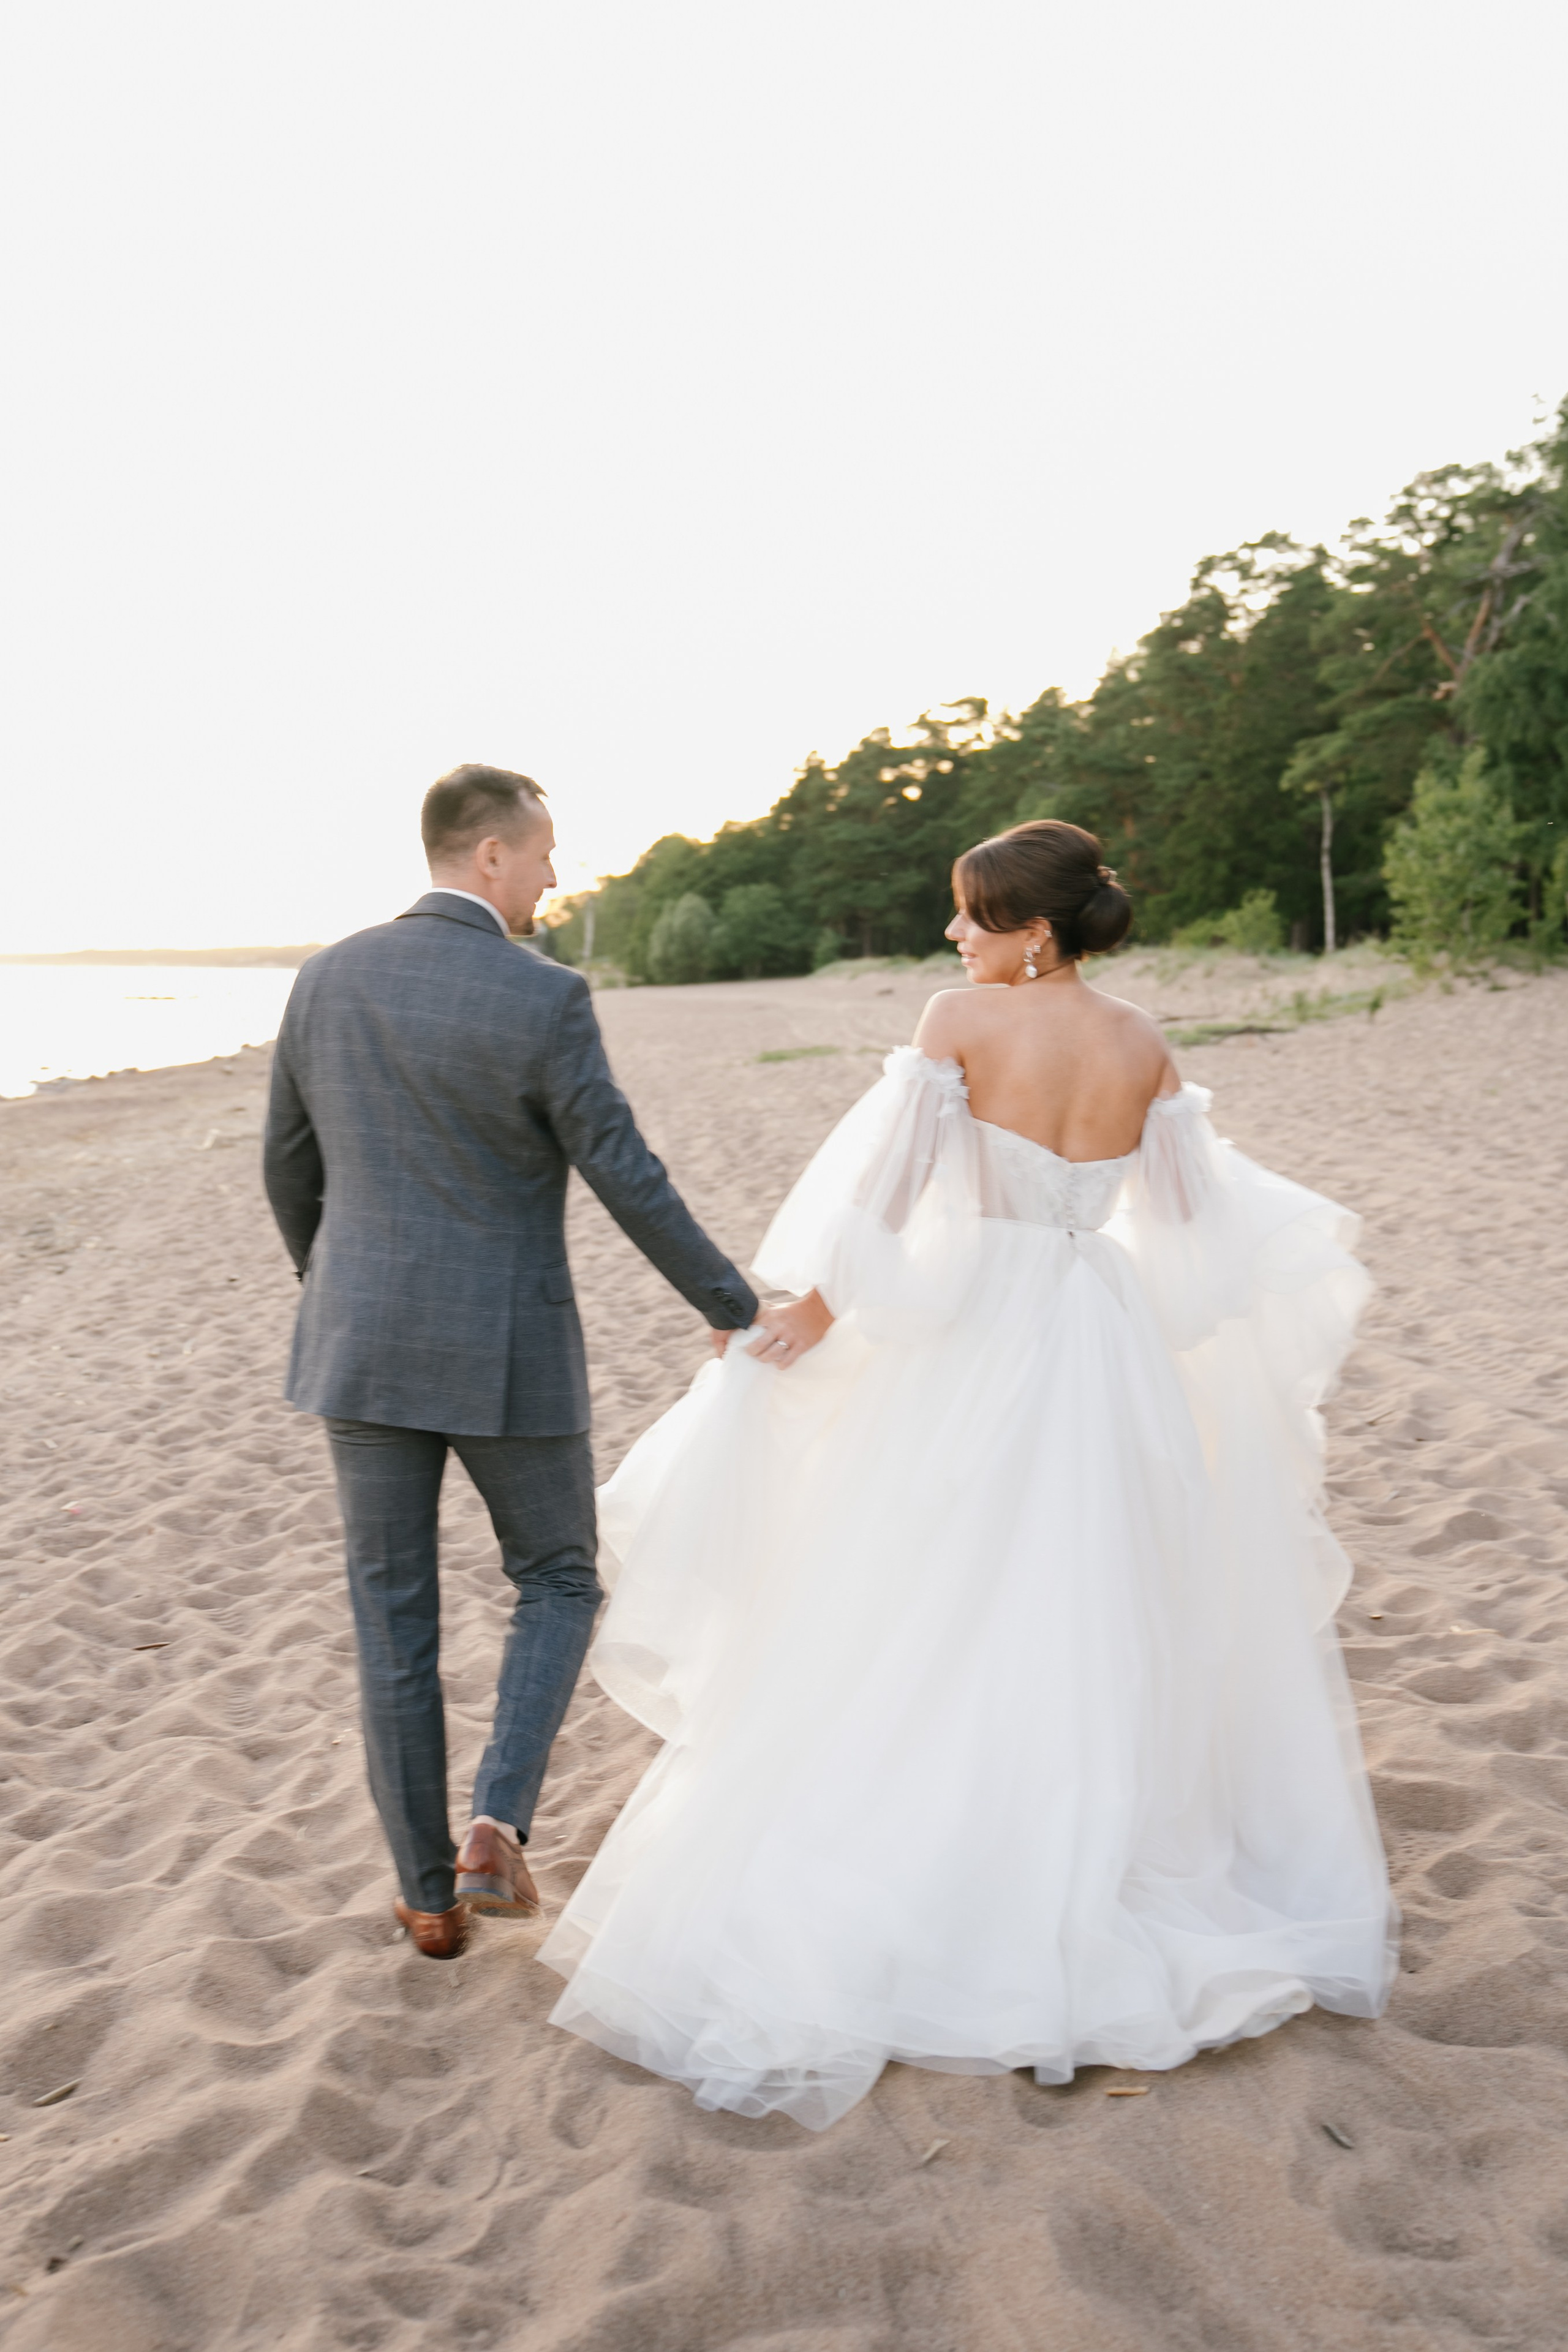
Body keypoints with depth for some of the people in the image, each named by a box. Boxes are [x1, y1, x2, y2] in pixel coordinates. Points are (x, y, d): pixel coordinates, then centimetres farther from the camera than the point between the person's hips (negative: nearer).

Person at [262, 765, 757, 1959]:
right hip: (505, 1353, -4)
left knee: (394, 1619, 12)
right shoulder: (545, 999, -14)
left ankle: (429, 1892, 20)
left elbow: (289, 1167, 11)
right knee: (559, 1583, 18)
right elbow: (627, 1180, -12)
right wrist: (733, 1305, 1)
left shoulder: (327, 980, 2)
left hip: (363, 1345, 4)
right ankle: (498, 1824, 1)